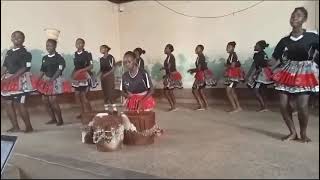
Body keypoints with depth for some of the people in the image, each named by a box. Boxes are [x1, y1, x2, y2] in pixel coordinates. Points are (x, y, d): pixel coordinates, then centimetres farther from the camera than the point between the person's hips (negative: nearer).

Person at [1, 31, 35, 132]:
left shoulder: (25, 53, -8)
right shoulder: (9, 52, 14)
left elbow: (24, 68, -15)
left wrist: (10, 78, -19)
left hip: (20, 80, -8)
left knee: (19, 104, -7)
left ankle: (29, 127, 5)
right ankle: (15, 127, 17)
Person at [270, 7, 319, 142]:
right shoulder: (284, 40, 4)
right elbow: (274, 59, 3)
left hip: (305, 74, -3)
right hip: (288, 74, 3)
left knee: (302, 106, -11)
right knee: (283, 104, -3)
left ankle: (303, 133, 15)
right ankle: (293, 132, 17)